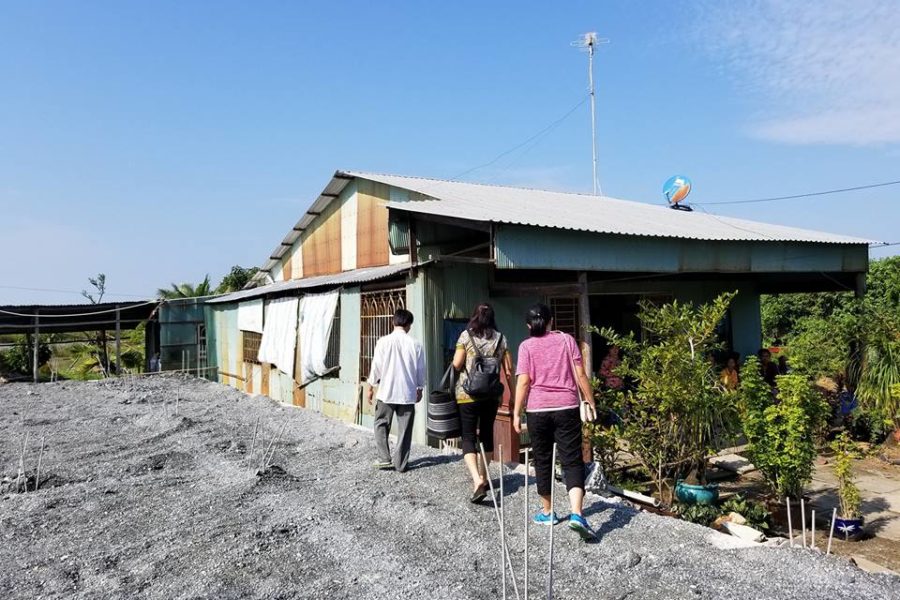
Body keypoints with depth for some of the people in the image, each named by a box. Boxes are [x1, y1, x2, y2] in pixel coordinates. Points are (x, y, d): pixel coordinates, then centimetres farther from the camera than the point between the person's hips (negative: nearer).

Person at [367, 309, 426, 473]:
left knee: (381, 425, 15)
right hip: (408, 393, 1)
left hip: (386, 392, -1)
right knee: (404, 429, 9)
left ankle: (384, 458, 11)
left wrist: (371, 387, 7)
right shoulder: (415, 344, -4)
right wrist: (420, 388, 18)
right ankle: (400, 464, 13)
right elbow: (421, 369, 4)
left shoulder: (383, 342, -9)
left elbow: (376, 366, -5)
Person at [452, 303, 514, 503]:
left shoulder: (466, 336, -4)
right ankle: (483, 478, 29)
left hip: (468, 393, -3)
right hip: (493, 395, 4)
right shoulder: (500, 338, 5)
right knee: (487, 434, 17)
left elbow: (457, 364, -9)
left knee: (468, 437, -1)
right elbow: (508, 370, 4)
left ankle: (477, 480, -19)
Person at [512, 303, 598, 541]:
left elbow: (524, 382, -7)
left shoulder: (526, 346, -1)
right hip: (567, 407, 0)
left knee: (543, 461, 14)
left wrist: (517, 412, -1)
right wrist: (590, 402, 8)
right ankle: (576, 514, -15)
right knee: (572, 460, 1)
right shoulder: (566, 340, 4)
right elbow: (580, 375, 0)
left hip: (538, 410, 0)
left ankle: (547, 512, 25)